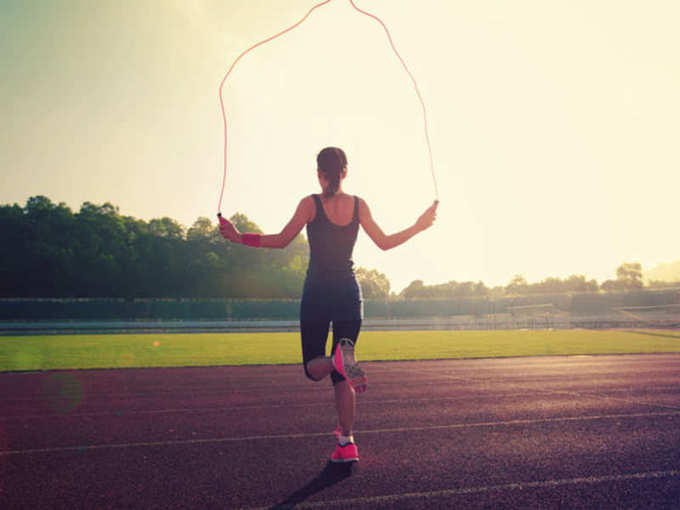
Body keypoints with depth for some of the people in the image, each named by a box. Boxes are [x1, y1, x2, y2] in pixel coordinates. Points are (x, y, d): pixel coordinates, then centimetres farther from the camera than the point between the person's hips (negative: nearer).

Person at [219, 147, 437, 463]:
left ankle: (340, 360, -27)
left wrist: (239, 237, -3)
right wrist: (419, 227, 18)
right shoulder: (358, 205, 2)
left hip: (317, 294, -3)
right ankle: (346, 444, 7)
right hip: (348, 293, 3)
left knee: (313, 368, 9)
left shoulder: (311, 204, -6)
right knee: (340, 377, 11)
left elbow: (282, 240, -10)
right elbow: (385, 243, 5)